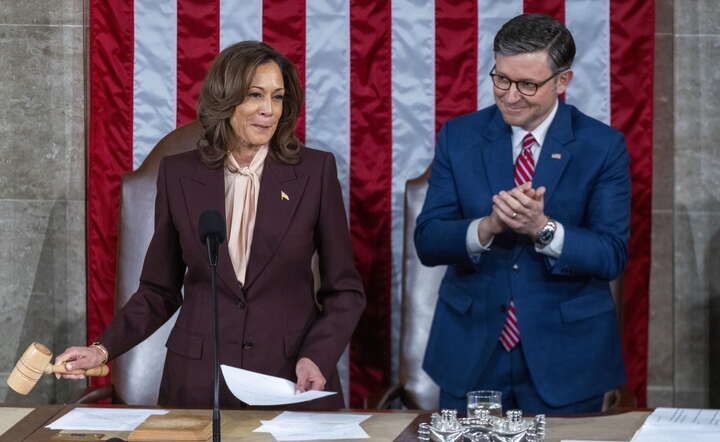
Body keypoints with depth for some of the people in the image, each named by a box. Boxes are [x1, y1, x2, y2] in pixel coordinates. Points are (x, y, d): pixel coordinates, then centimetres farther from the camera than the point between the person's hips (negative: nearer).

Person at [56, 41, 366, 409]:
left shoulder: (315, 171, -4)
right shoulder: (179, 174, 0)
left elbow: (345, 289, 1)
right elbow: (160, 289, 8)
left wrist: (318, 358, -14)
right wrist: (104, 349, -5)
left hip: (293, 378, -1)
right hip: (198, 379, 1)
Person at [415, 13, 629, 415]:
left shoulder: (603, 147, -5)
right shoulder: (459, 137, 1)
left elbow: (612, 256, -10)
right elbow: (427, 241, -4)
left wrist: (542, 228, -26)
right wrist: (487, 227, -24)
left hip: (564, 357, -2)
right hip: (470, 353, 2)